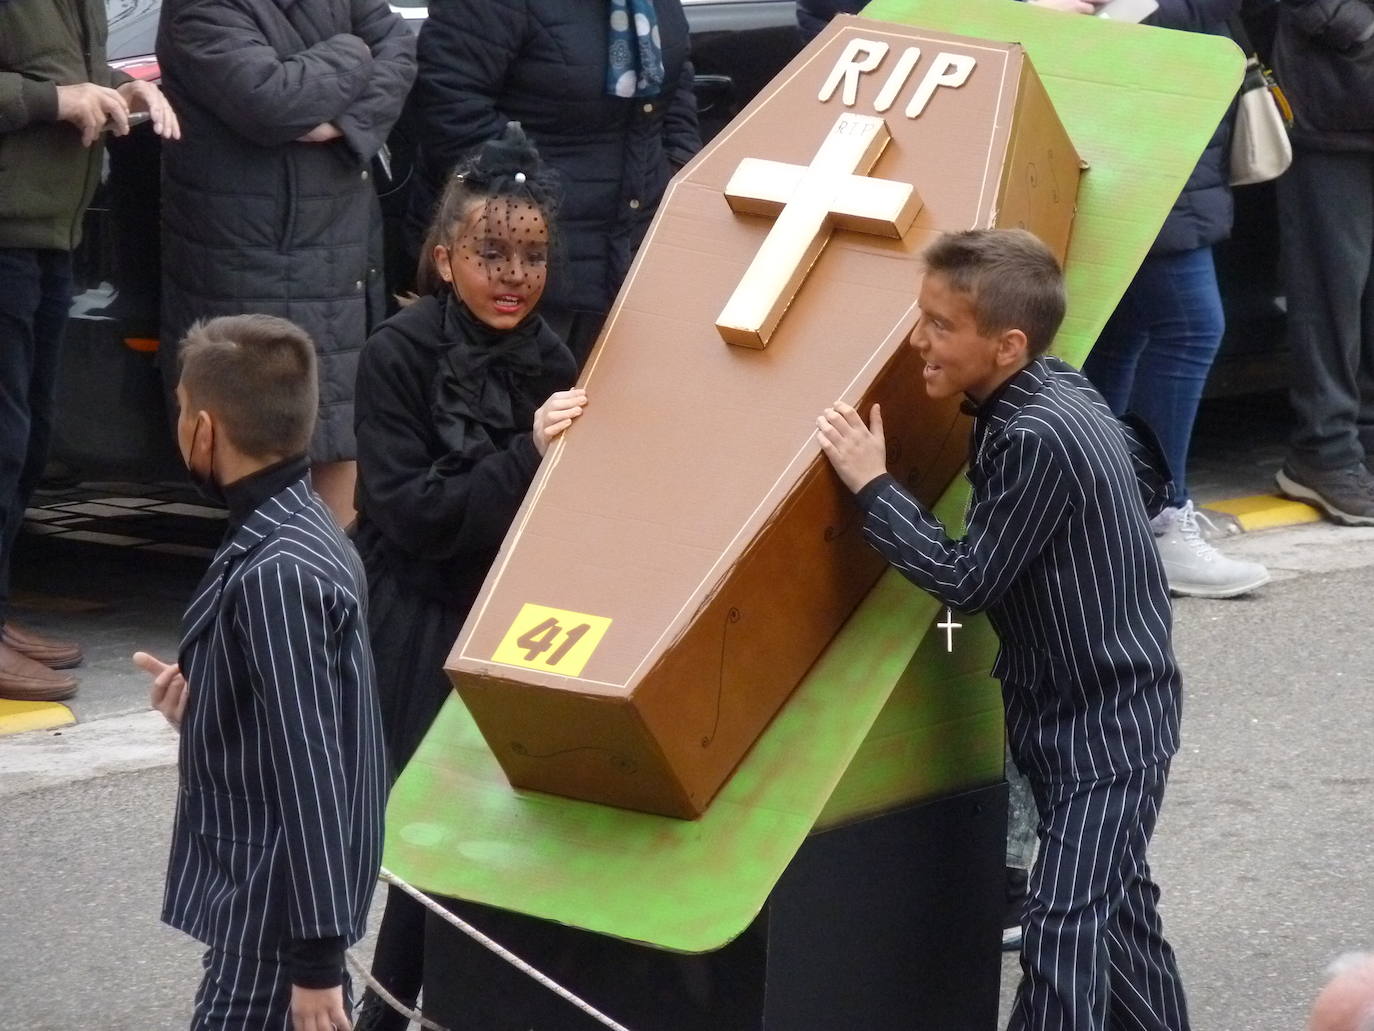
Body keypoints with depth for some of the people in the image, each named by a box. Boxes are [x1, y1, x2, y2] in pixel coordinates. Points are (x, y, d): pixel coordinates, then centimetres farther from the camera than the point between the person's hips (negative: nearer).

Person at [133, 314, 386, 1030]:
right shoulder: (297, 529, 7)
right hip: (258, 882, 10)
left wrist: (318, 954, -23)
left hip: (276, 903, -10)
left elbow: (313, 771, -24)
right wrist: (200, 704, 3)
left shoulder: (276, 575, -23)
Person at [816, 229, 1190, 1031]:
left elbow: (966, 581, -21)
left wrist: (872, 485, -17)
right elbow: (1148, 471, 18)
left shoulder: (1038, 438, -28)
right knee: (1113, 902, 22)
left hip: (1104, 724, -10)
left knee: (1065, 928, -13)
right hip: (1081, 703, 10)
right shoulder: (1056, 390, 1)